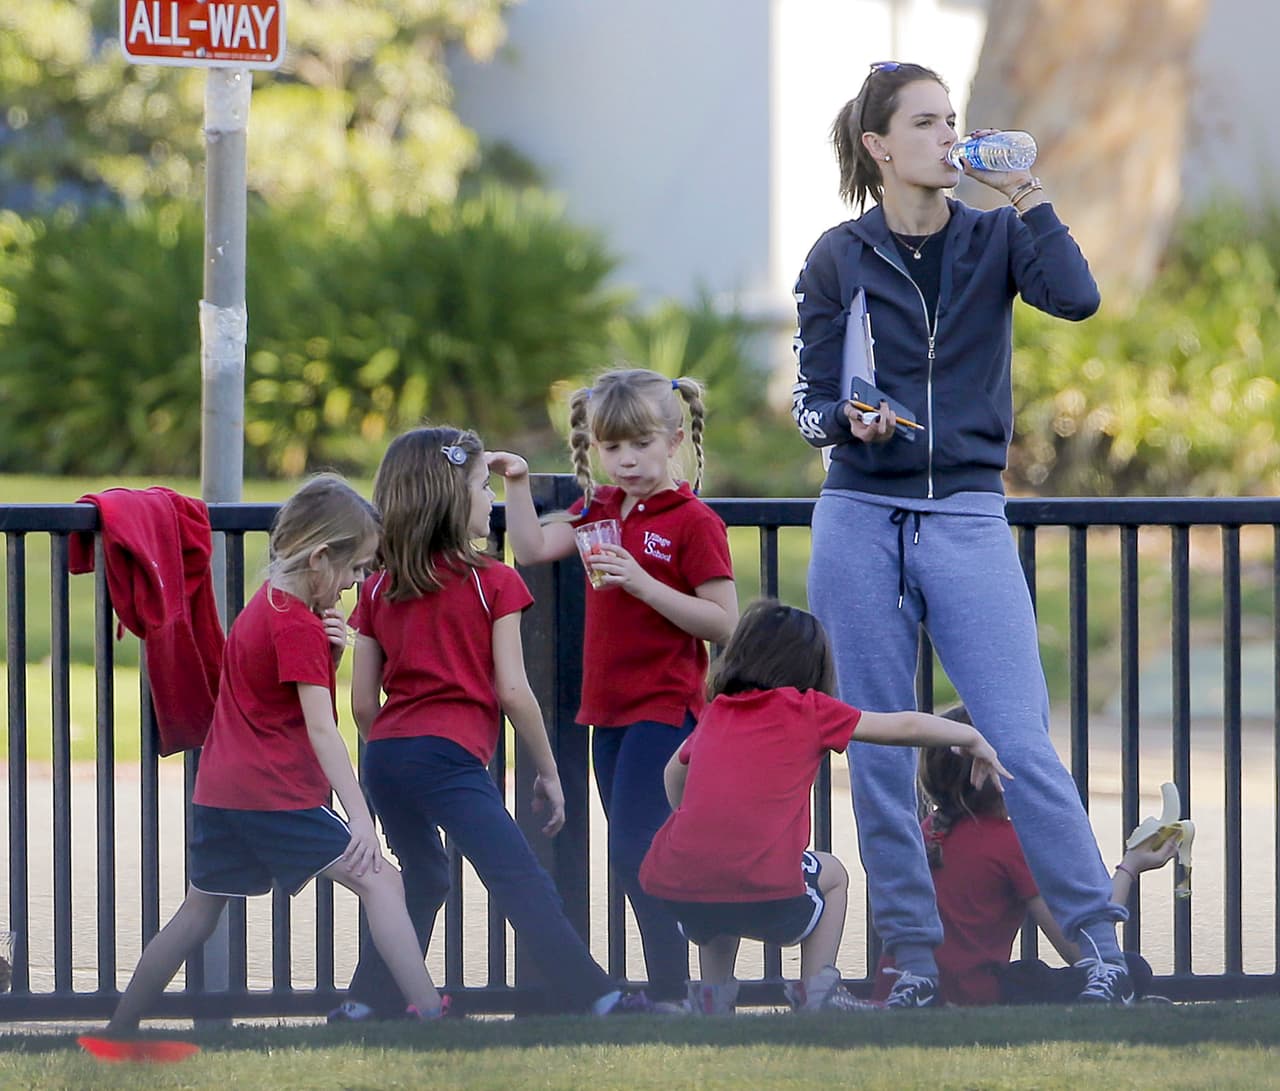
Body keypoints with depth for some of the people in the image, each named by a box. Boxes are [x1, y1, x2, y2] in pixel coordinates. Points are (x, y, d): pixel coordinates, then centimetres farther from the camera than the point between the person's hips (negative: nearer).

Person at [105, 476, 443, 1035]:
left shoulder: (266, 604, 14)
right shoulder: (298, 626, -13)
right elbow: (321, 728, -19)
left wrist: (330, 650, -1)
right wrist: (360, 818, -23)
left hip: (219, 792, 9)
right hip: (276, 794, -9)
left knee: (200, 910, 17)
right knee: (381, 882, -11)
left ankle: (118, 1031, 18)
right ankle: (428, 1012, -20)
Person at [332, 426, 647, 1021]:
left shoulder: (378, 590, 14)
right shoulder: (492, 582, 0)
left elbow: (363, 702, 12)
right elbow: (512, 692, -3)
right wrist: (548, 772, 6)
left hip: (386, 753, 6)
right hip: (449, 755, -6)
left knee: (421, 877, 24)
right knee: (521, 880, -9)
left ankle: (366, 1003, 22)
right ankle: (591, 997, -16)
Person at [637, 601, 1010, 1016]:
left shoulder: (716, 713, 20)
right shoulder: (808, 711, 8)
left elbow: (675, 772, 38)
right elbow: (905, 726, 17)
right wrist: (972, 738, 31)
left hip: (678, 893, 4)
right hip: (763, 895, -4)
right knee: (831, 875, 28)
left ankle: (713, 993, 25)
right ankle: (816, 993, 19)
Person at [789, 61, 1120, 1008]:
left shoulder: (995, 238, 6)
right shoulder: (839, 259, 5)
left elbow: (1076, 297, -14)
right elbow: (811, 402, 5)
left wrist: (1024, 192, -15)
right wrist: (848, 423, -16)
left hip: (968, 519, -1)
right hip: (861, 521, 1)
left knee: (1021, 746, -8)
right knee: (879, 755, 2)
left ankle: (1101, 946, -4)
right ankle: (915, 957, 10)